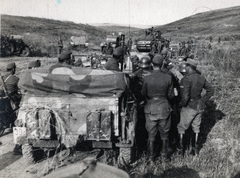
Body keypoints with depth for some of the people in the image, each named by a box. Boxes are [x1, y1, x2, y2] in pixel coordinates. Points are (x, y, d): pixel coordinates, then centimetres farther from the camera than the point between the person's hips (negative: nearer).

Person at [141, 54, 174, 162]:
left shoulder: (146, 78, -13)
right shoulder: (168, 78, -12)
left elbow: (143, 94, 0)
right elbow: (171, 95, -5)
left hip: (151, 108, 0)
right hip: (164, 107, 1)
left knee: (151, 134, 14)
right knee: (164, 134, 18)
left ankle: (151, 157, 24)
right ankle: (164, 156, 29)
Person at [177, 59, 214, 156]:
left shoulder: (186, 79, -21)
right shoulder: (201, 78, 2)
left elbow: (185, 97, -28)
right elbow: (210, 90, 10)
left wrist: (181, 104, -10)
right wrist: (203, 100, 10)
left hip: (189, 107, -6)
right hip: (200, 107, 7)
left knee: (181, 128, 11)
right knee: (196, 128, 19)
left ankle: (180, 148, 17)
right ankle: (195, 149, 27)